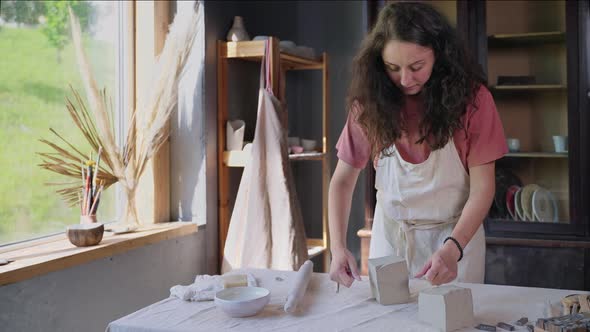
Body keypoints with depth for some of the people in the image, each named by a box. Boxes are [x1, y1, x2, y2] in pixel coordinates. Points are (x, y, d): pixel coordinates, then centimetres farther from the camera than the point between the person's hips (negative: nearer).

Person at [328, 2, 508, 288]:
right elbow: (343, 180, -9)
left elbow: (482, 187, -15)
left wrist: (453, 248, -31)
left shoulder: (470, 96, -16)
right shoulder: (371, 102, -12)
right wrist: (338, 247, -25)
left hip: (457, 234, -1)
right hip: (390, 235, 2)